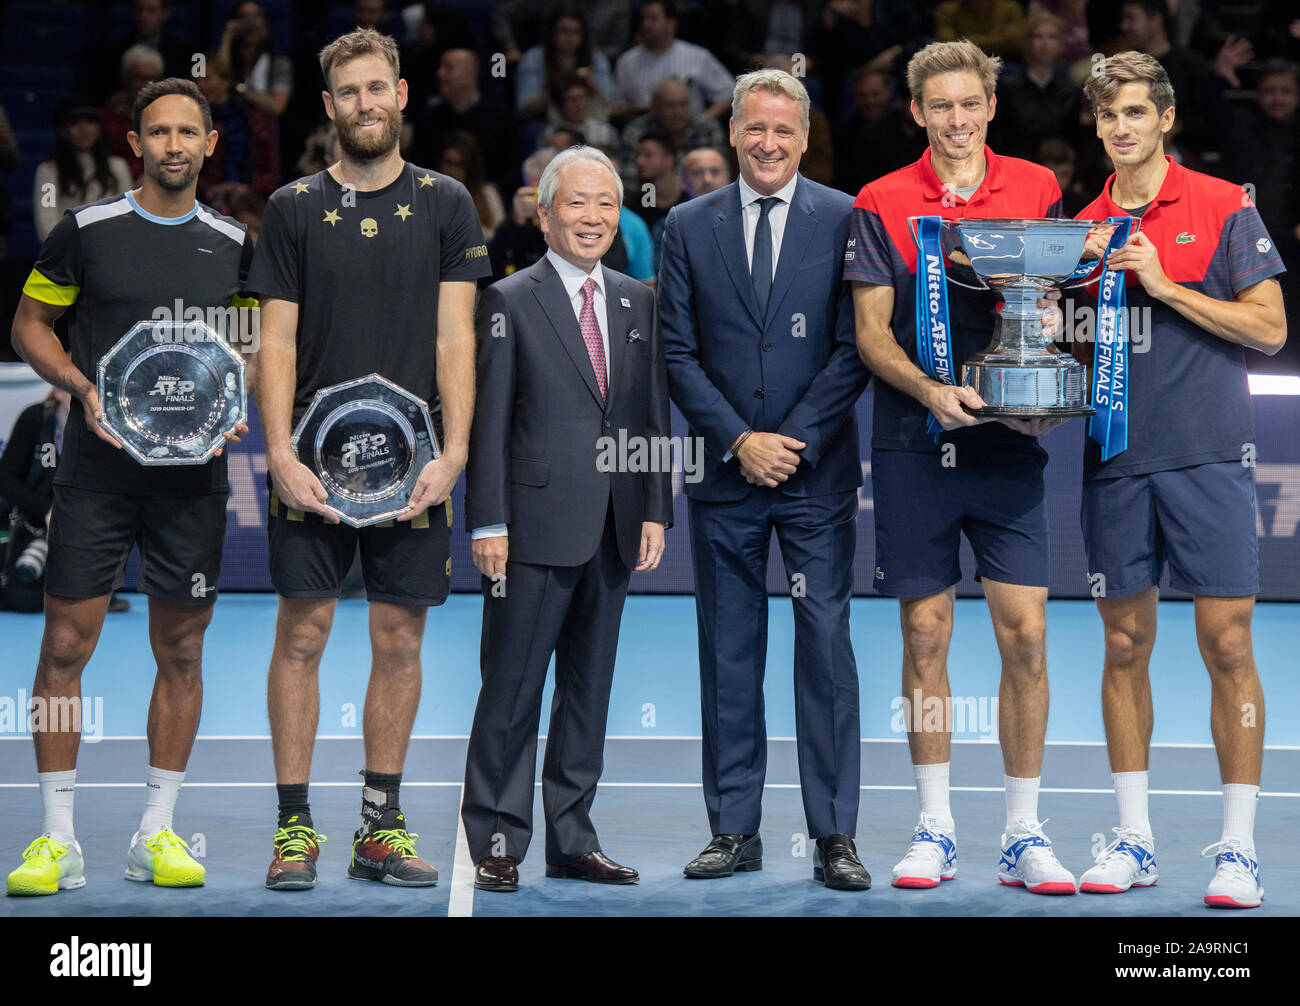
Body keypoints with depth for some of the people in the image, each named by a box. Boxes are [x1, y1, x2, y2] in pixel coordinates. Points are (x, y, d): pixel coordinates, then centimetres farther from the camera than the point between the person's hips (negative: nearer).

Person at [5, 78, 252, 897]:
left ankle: (158, 832, 15)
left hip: (193, 471, 2)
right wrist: (84, 388, -9)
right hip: (98, 468, -2)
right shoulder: (87, 231, 0)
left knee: (181, 651, 5)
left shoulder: (233, 245, 7)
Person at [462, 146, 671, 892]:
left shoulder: (638, 303, 13)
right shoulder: (510, 302, -2)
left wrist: (656, 511, 6)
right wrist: (489, 523, -10)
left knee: (590, 689, 10)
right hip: (537, 527, -5)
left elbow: (655, 417, 14)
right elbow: (488, 423, -5)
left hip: (614, 532, 5)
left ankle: (572, 839, 17)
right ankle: (498, 842, 4)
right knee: (512, 690, -2)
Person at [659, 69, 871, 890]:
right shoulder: (688, 228, 7)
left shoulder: (846, 220, 1)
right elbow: (679, 353, 4)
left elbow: (856, 347, -3)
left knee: (827, 646, -3)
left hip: (819, 474, -2)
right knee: (728, 655, 5)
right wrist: (738, 441, -7)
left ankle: (835, 835, 2)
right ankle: (736, 830, 12)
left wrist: (795, 439, -11)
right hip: (725, 477, 2)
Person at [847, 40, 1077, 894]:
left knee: (1025, 634, -3)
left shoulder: (1036, 189, 7)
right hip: (913, 447, 0)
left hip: (1008, 443, 1)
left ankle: (1024, 837, 5)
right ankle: (935, 830, 14)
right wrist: (930, 390, -17)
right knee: (925, 635, 3)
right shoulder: (881, 205, 3)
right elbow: (871, 333, 0)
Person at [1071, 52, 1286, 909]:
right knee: (1125, 646, 7)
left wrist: (1166, 287, -11)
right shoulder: (1085, 225, 12)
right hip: (1115, 458, 4)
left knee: (1228, 646, -5)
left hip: (1209, 454, -4)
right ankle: (1134, 840, 14)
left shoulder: (1225, 208, 0)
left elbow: (1270, 328, -6)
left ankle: (1239, 848, 0)